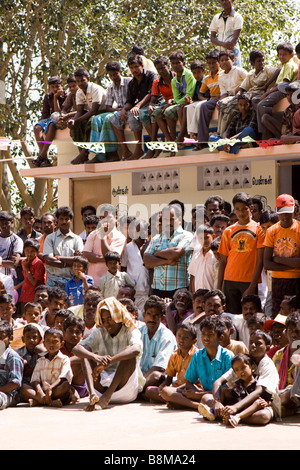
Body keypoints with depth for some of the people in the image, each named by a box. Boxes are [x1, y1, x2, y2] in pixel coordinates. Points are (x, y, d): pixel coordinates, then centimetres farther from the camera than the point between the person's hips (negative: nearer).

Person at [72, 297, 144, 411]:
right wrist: (95, 357, -29)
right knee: (85, 355, -9)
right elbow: (76, 349, -6)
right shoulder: (99, 333, 12)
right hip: (102, 386, 3)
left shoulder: (131, 332, 1)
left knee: (130, 356, -24)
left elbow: (136, 349, -26)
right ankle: (92, 393, -37)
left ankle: (105, 398, -38)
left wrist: (109, 361, -38)